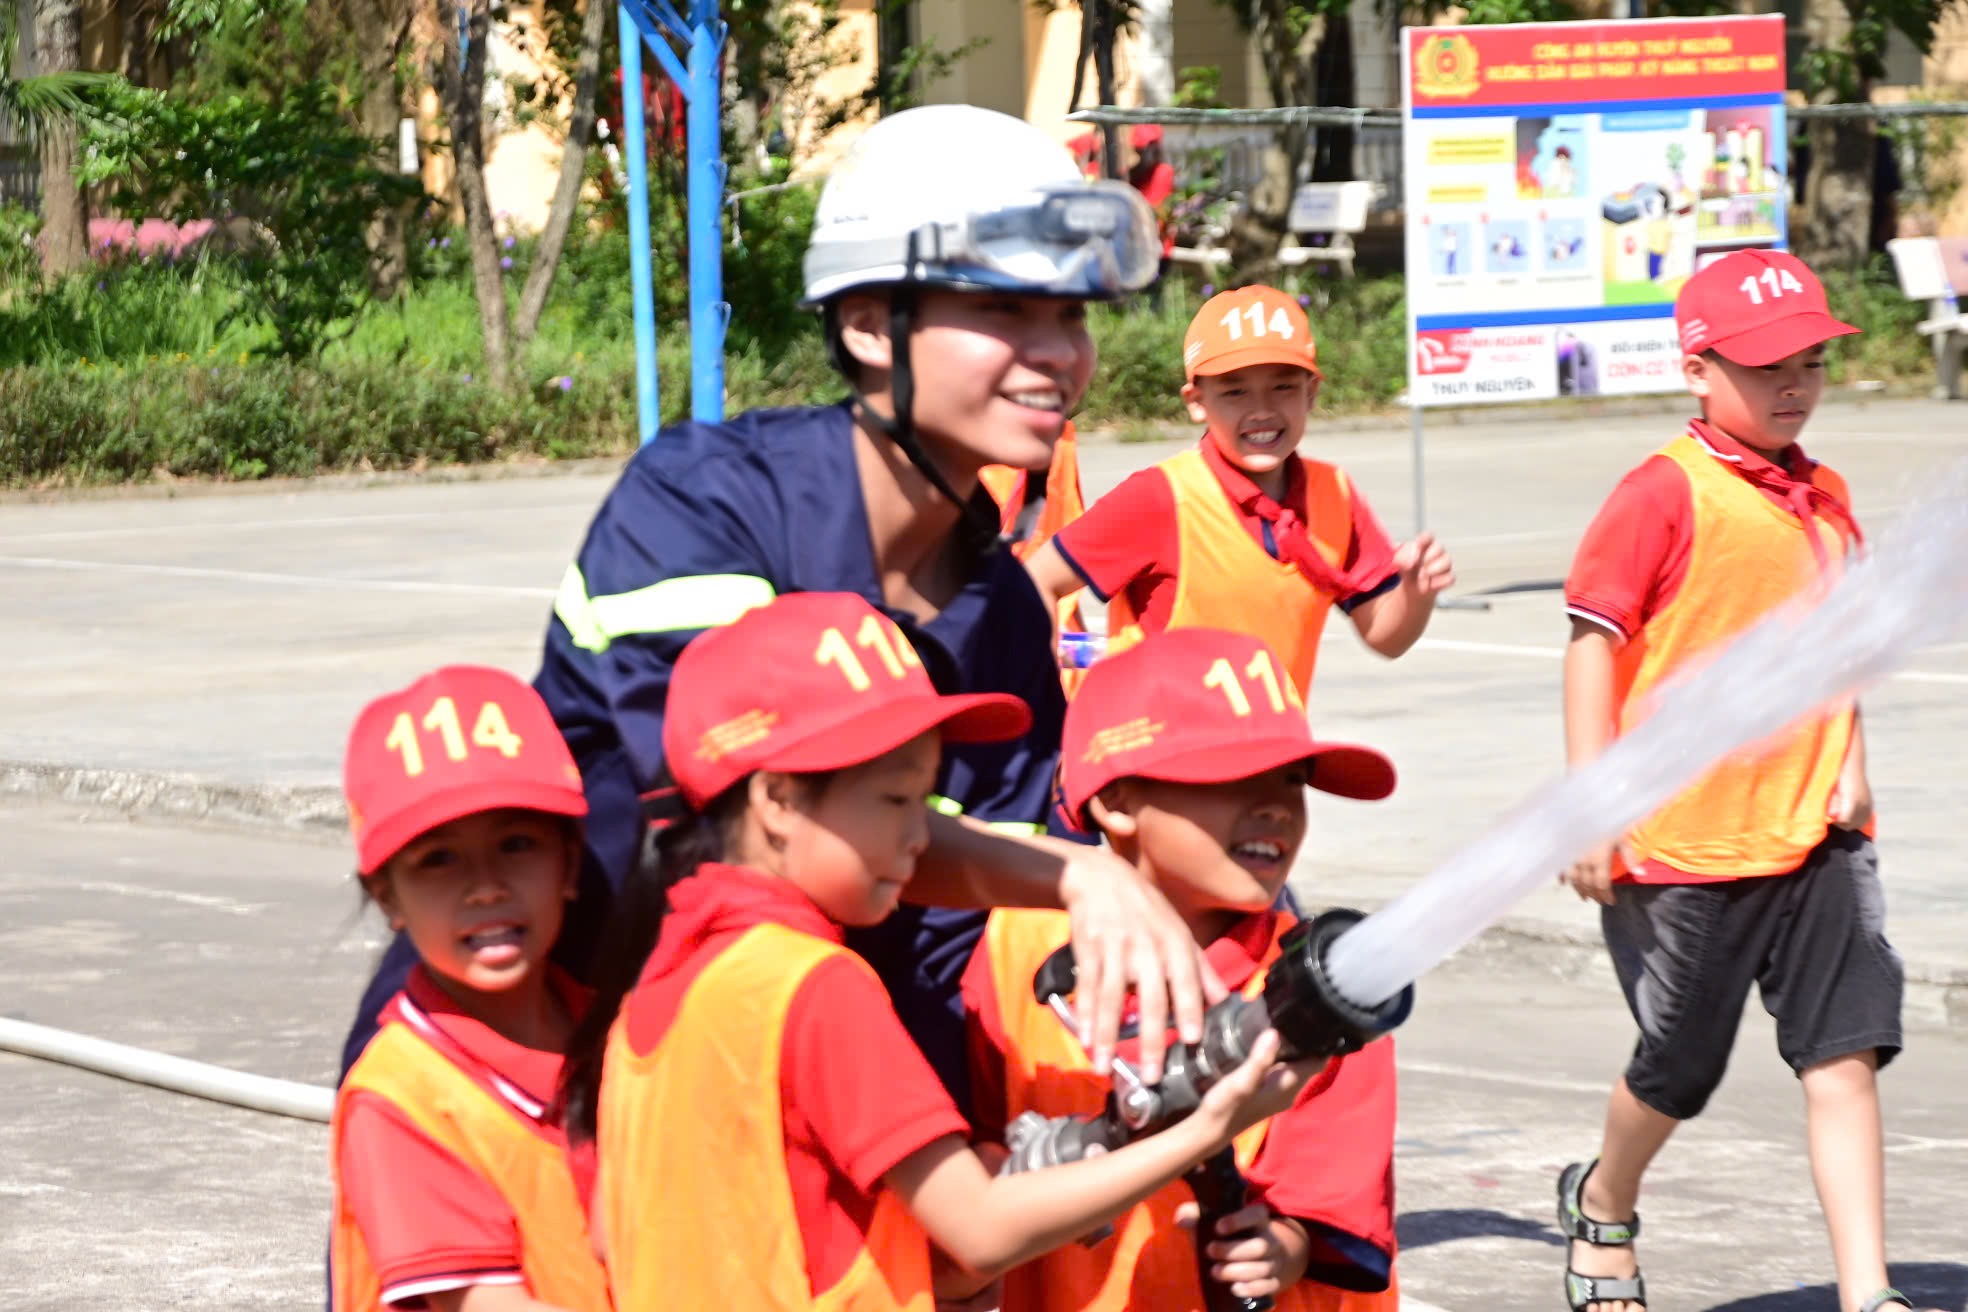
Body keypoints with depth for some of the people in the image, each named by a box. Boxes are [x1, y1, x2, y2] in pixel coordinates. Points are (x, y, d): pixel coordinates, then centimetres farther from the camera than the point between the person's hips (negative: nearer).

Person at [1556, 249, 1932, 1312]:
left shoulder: (1825, 499, 10)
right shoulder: (1664, 493, -11)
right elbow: (1594, 639, -13)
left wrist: (1850, 764, 8)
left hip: (1814, 833, 5)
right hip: (1681, 840, -5)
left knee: (1846, 1054, -7)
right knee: (1679, 1069, 9)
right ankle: (1602, 1205, 39)